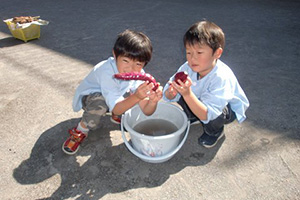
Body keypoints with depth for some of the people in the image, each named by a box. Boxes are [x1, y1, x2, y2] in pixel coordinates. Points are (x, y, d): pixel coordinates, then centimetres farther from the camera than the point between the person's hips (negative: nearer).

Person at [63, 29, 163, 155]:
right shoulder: (107, 72, -38)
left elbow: (147, 111, -24)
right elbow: (116, 109, -39)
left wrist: (153, 100, -48)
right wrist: (136, 97, -56)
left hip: (116, 98, 5)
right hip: (88, 97, -5)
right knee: (100, 101, -39)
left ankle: (117, 116, 9)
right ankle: (80, 131, -11)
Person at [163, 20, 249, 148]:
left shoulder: (221, 77, -39)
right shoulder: (188, 67, -22)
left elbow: (207, 115, -42)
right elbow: (168, 96, -19)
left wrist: (187, 94, -55)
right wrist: (171, 92, -43)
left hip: (230, 108, -4)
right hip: (200, 101, 5)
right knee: (179, 92, -17)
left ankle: (215, 131, 3)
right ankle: (193, 117, 12)